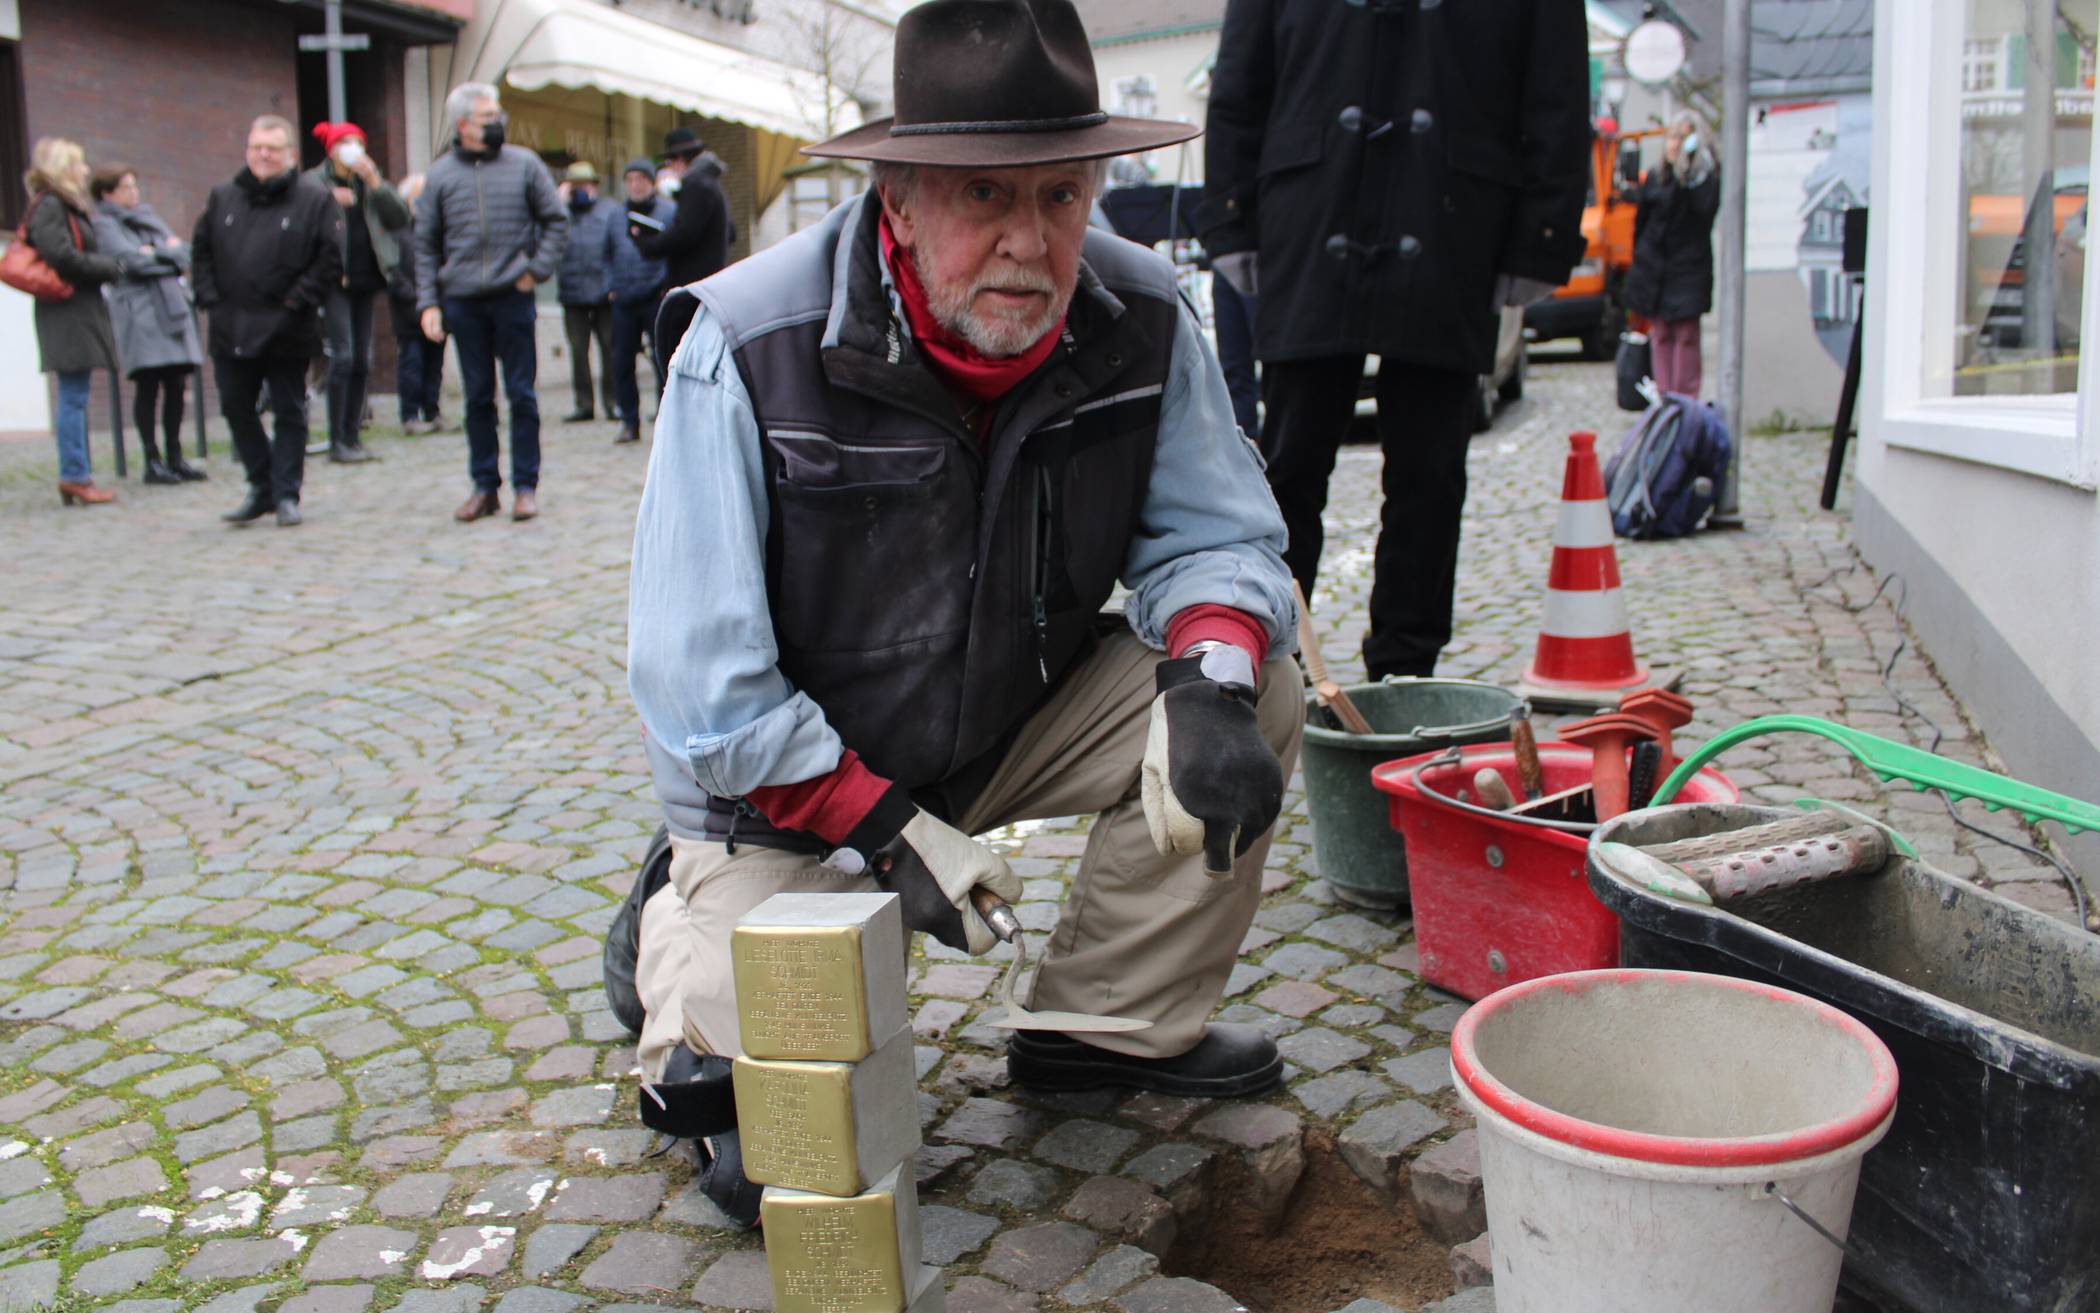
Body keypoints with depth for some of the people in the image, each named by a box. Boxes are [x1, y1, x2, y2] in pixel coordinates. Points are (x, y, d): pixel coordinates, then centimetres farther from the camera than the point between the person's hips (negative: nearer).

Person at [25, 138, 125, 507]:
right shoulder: (49, 207, -11)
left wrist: (105, 266, 2)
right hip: (68, 313, -10)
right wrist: (109, 267, -10)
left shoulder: (66, 206, 19)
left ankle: (76, 476, 14)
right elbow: (63, 258, -20)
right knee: (74, 397, -7)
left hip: (80, 311, 10)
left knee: (75, 397, 11)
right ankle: (75, 476, -4)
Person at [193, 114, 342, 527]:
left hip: (286, 333, -5)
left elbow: (332, 259, -8)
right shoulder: (223, 198, 11)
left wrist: (297, 301, -12)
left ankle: (286, 494, 11)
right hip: (230, 331, 5)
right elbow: (201, 251, 15)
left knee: (289, 414, 3)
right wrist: (210, 299, 3)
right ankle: (262, 487, 23)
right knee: (236, 409, 10)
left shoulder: (315, 199, -4)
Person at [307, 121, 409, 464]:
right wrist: (330, 202, -20)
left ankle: (353, 436, 13)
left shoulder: (369, 183, 13)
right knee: (343, 356, -12)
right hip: (334, 279, -5)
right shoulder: (315, 184, -1)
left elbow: (400, 217, 1)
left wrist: (375, 183, -8)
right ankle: (337, 442, -8)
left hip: (364, 278, 5)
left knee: (363, 360, 6)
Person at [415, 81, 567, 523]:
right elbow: (425, 244, 8)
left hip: (513, 297, -1)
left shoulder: (524, 164, 4)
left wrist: (537, 270, -5)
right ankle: (484, 487, 14)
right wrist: (428, 303, 0)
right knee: (477, 397, 7)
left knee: (522, 394, 1)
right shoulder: (440, 175, 6)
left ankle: (525, 486, 8)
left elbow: (556, 221, 7)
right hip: (463, 301, 1)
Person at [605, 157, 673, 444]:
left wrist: (668, 286, -8)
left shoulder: (669, 211, 1)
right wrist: (611, 287, 10)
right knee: (622, 363, 5)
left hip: (657, 299, -4)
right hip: (623, 301, 5)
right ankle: (629, 422, 14)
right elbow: (608, 255, 22)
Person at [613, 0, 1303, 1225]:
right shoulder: (750, 347, -26)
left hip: (1024, 716, 4)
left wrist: (1211, 679, -30)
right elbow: (704, 681, -23)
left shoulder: (1143, 317, -15)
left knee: (1251, 696, -19)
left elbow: (1216, 535, -8)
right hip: (795, 776, -4)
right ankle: (678, 925, 22)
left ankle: (1118, 1028, 0)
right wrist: (885, 830, -24)